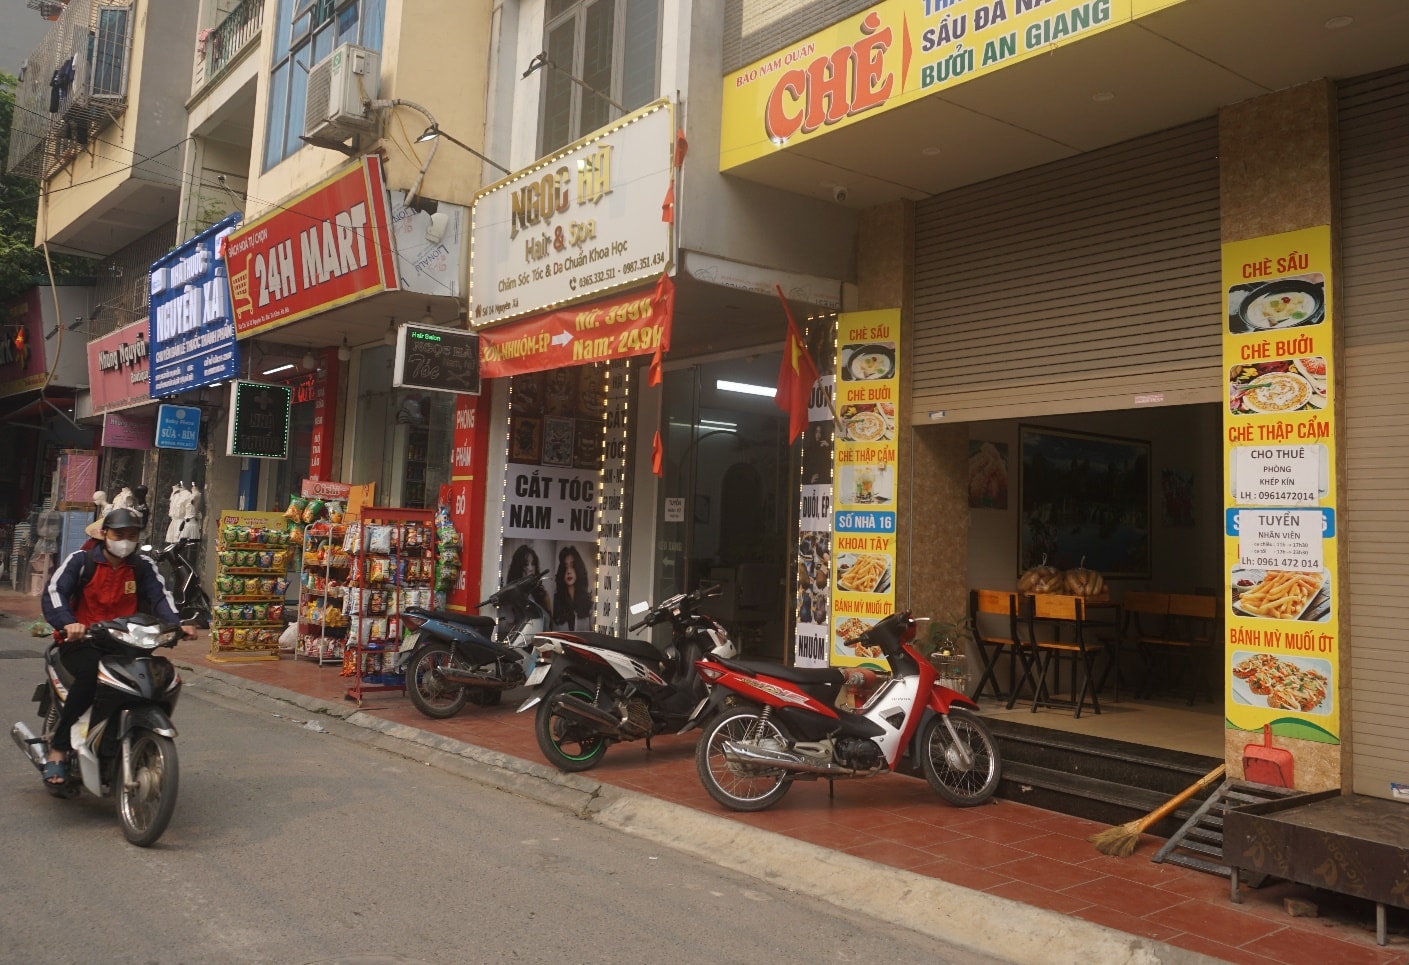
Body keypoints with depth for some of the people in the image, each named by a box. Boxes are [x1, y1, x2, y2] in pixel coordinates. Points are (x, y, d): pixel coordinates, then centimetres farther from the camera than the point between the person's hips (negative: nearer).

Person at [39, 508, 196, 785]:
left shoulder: (143, 566, 10)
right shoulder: (81, 560, 1)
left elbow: (160, 596, -3)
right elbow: (54, 591, -12)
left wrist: (176, 623, -25)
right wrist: (67, 623, -33)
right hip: (80, 641, -3)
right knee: (91, 673, -36)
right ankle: (58, 748, -21)